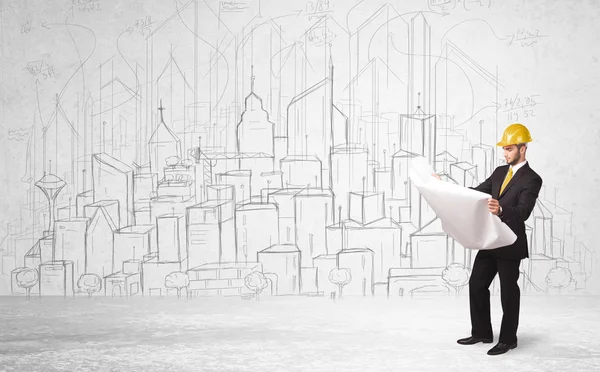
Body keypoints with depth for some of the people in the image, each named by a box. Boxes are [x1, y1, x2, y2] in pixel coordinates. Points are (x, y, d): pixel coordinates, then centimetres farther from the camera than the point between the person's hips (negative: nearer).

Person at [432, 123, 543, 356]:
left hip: (510, 244, -8)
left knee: (508, 292, 4)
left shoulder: (531, 180, -13)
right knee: (476, 284, 11)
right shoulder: (500, 172, 11)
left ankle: (508, 339, 18)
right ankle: (482, 333, 24)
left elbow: (523, 212, -25)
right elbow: (477, 192, 11)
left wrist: (501, 210, -46)